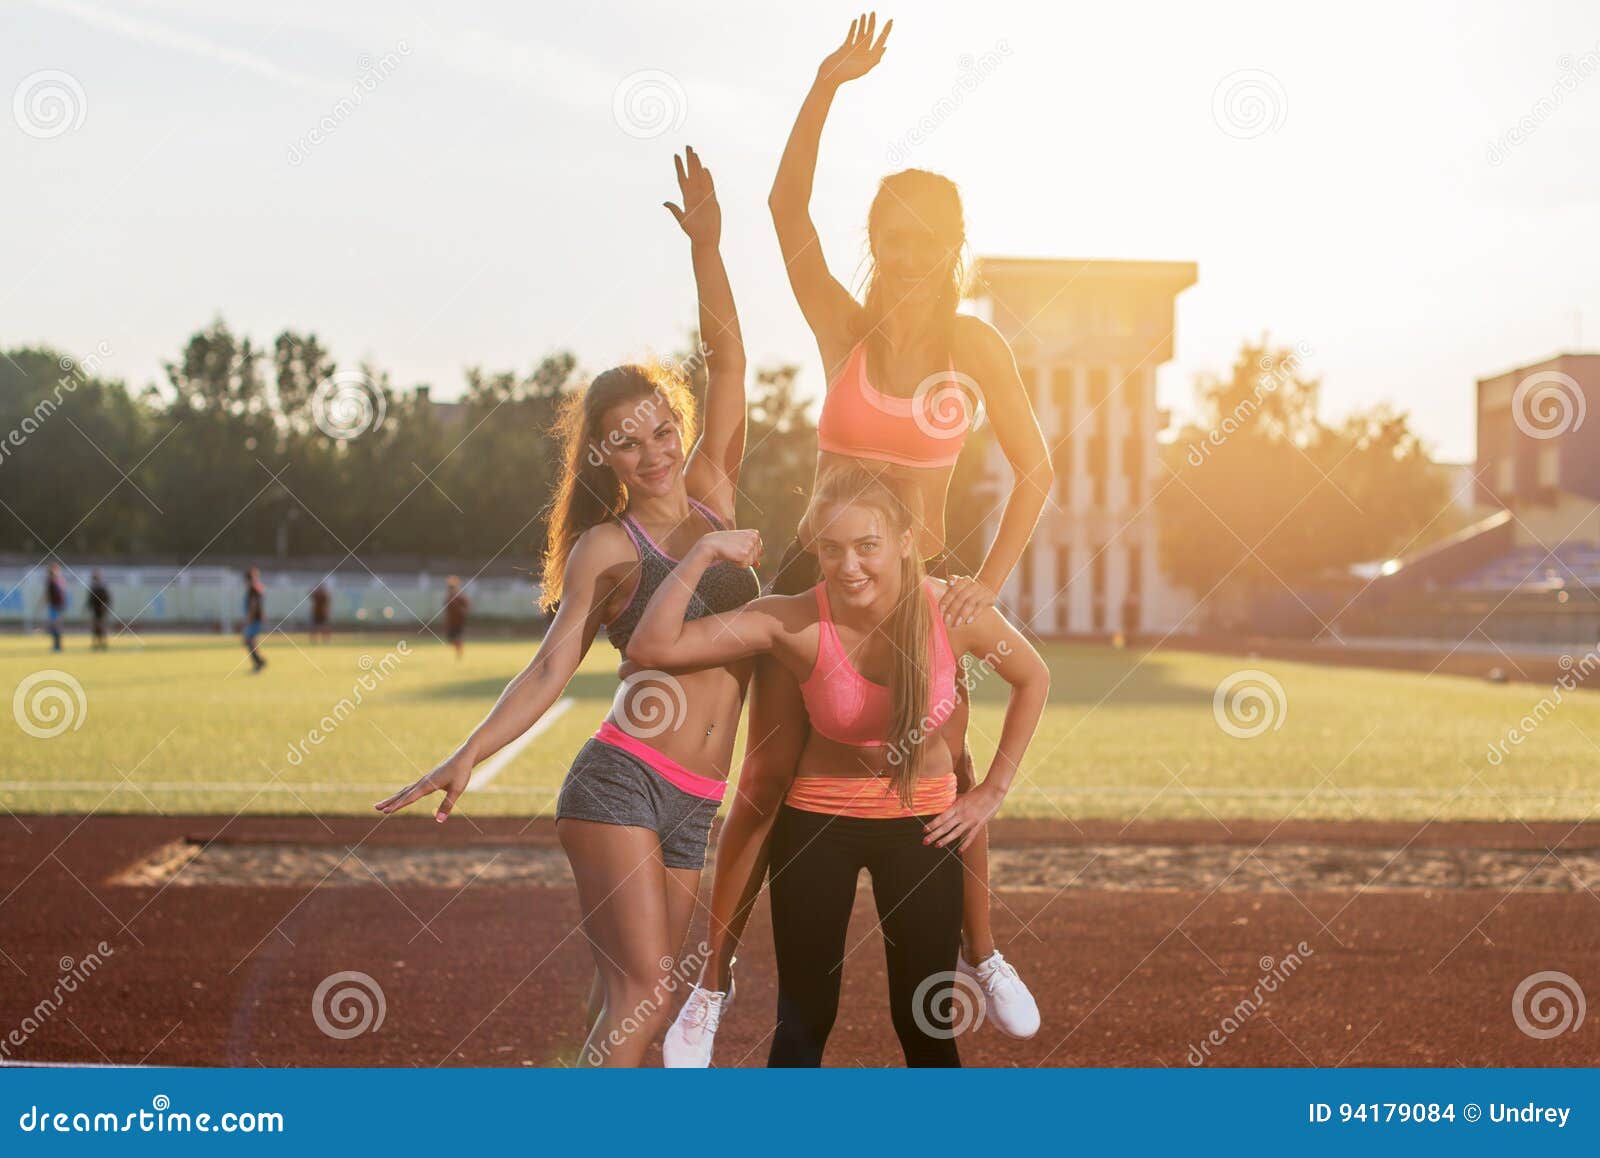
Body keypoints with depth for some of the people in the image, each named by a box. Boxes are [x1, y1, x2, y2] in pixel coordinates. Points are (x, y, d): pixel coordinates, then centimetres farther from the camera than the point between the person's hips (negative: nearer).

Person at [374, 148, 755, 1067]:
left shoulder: (712, 499, 13)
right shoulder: (606, 547, 0)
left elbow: (728, 362, 10)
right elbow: (554, 667, -8)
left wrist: (706, 247, 2)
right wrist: (469, 757, -21)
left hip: (692, 809, 5)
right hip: (622, 782, -5)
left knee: (641, 1005, 4)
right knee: (645, 993, -14)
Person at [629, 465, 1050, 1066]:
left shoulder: (954, 612, -18)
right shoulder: (795, 622, -22)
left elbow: (1033, 678, 3)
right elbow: (651, 648, -27)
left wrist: (993, 790, 2)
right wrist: (702, 554, -32)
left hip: (925, 824, 1)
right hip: (817, 822, -1)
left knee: (926, 1023, 5)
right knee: (803, 1020, 5)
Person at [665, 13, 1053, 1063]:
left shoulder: (976, 346, -1)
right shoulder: (845, 328, -4)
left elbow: (1035, 471, 1)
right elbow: (787, 207, -16)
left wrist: (988, 582, -10)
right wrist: (828, 85, -27)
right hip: (818, 576, -1)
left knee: (950, 777, 8)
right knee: (769, 779, -4)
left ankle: (983, 952, 31)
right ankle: (714, 980, 8)